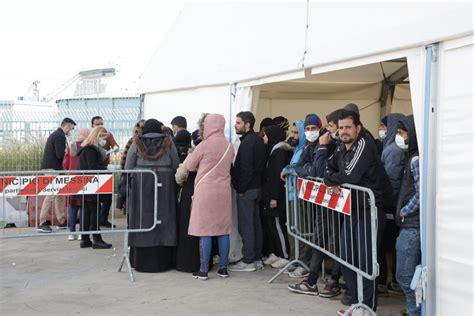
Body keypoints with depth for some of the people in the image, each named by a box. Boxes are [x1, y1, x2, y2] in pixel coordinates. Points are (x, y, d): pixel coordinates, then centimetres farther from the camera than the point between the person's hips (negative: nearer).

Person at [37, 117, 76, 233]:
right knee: (51, 195, -10)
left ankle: (62, 221, 18)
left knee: (60, 194, 14)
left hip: (51, 167, 11)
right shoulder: (60, 136, -14)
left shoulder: (55, 134, 18)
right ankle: (42, 223, -8)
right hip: (53, 168, -11)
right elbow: (60, 154, -22)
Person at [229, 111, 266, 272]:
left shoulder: (247, 142, -16)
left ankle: (248, 261, 0)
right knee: (255, 223, 12)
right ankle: (257, 258, 19)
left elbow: (245, 168, -22)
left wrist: (241, 188, -16)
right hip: (257, 187, 10)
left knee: (245, 225, -4)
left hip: (246, 189, -10)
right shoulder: (258, 140, 13)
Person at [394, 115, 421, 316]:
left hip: (412, 225, -10)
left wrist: (404, 212, -11)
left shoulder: (416, 159, -15)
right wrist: (403, 210, 11)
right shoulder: (412, 157, 14)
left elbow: (421, 194, -22)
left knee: (405, 276, -2)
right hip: (413, 224, 10)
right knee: (414, 275, 15)